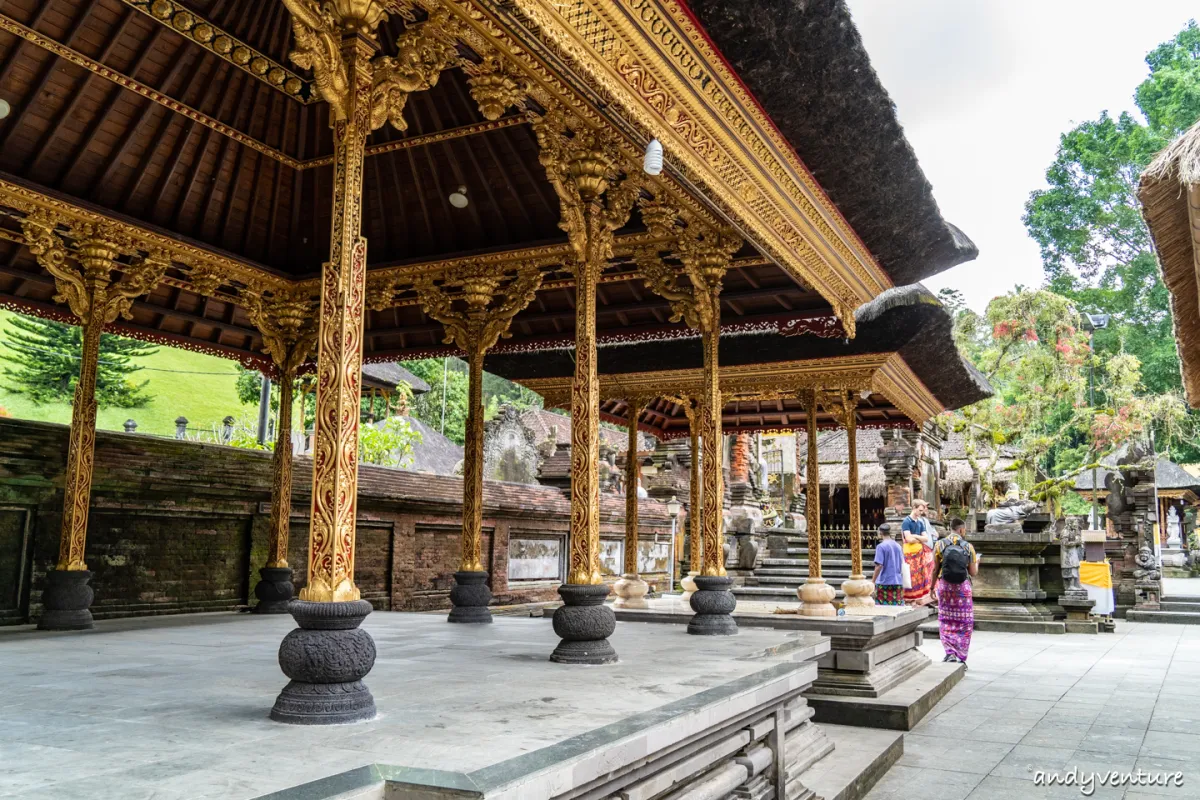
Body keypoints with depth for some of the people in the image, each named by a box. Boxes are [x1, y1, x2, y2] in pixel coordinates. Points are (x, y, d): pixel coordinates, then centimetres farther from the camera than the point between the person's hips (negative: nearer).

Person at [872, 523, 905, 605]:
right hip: (898, 582, 6)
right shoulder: (898, 546, 9)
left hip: (884, 582, -6)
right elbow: (902, 564, 16)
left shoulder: (881, 546, -9)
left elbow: (879, 566, -15)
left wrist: (873, 581, -8)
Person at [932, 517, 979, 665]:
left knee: (946, 620, 12)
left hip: (945, 586, 1)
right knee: (964, 622, 10)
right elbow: (973, 573, -1)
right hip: (963, 587, -1)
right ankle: (961, 657, 11)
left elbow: (935, 570, -2)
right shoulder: (968, 547, -4)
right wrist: (977, 562, 20)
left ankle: (950, 652, -2)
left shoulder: (940, 545, -3)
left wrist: (932, 587, 9)